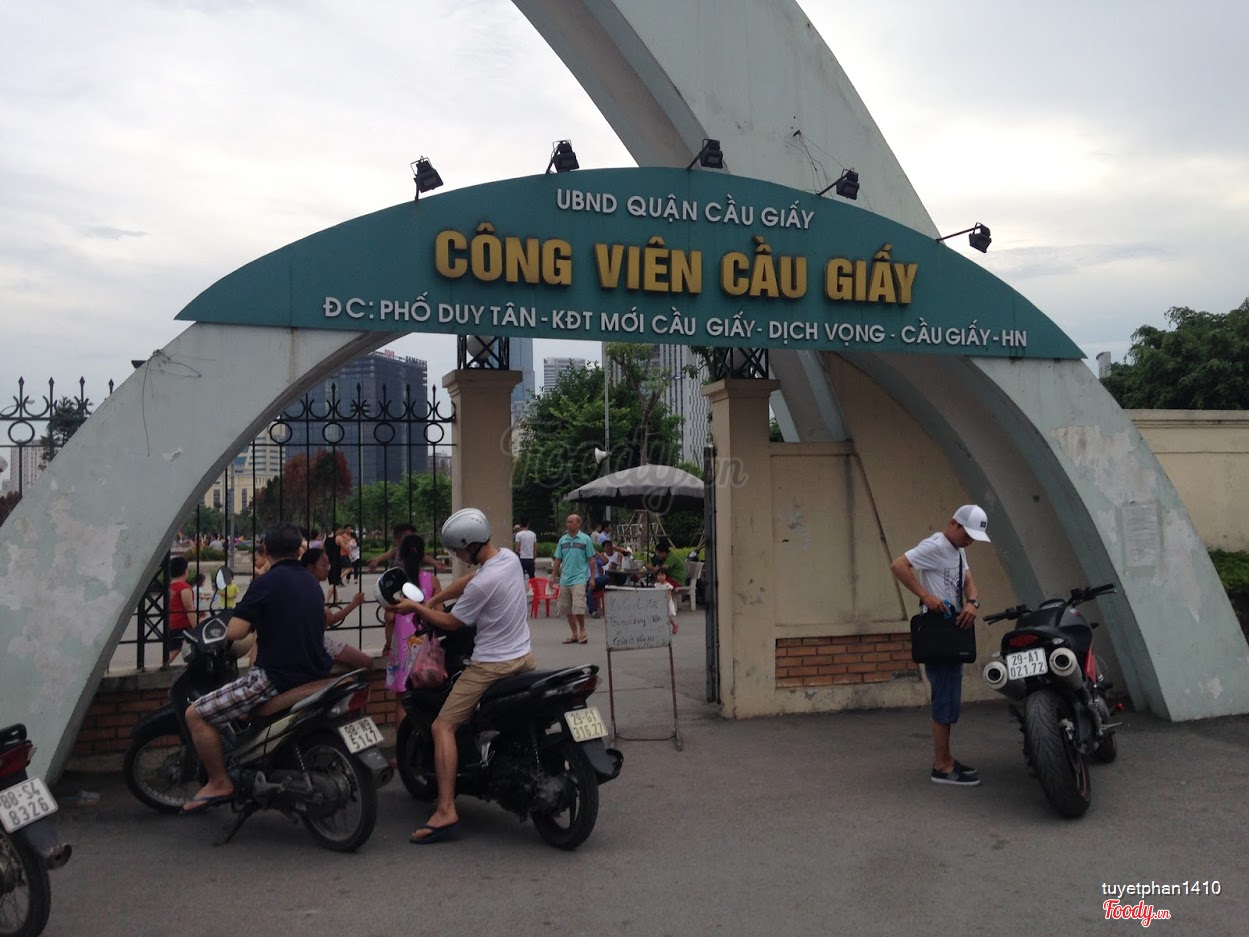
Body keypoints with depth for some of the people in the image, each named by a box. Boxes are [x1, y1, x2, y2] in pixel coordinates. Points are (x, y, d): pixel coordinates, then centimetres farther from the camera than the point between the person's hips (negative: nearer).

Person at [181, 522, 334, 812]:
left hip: (277, 677, -8)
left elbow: (235, 632, -18)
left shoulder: (266, 583, -11)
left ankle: (219, 783, 3)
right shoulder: (312, 583, 13)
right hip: (314, 675, 8)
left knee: (195, 714, 1)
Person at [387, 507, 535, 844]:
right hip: (525, 658, 9)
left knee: (443, 726, -5)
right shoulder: (509, 557, 2)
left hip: (491, 666, -9)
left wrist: (414, 607, 5)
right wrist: (431, 600, 17)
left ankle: (446, 810, -12)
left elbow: (451, 623, -7)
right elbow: (467, 580, 18)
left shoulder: (484, 583, -22)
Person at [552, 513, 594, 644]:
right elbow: (558, 560, 15)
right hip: (564, 579, 5)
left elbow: (591, 559, -1)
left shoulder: (585, 539, -1)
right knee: (567, 609, 7)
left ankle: (582, 631, 7)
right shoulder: (563, 540, 11)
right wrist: (553, 576, 10)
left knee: (578, 607, -13)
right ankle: (575, 634, 17)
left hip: (579, 578, -5)